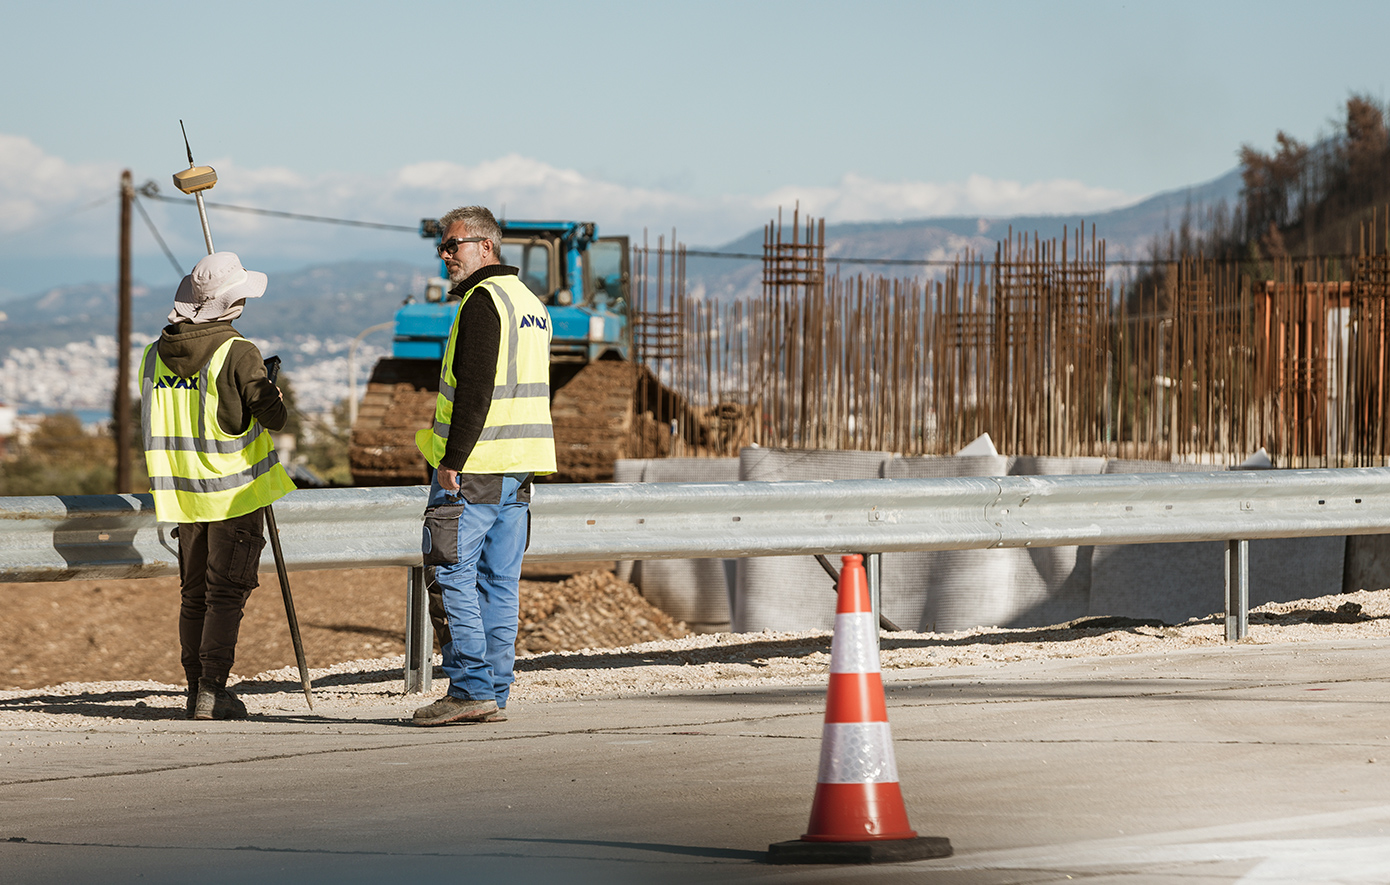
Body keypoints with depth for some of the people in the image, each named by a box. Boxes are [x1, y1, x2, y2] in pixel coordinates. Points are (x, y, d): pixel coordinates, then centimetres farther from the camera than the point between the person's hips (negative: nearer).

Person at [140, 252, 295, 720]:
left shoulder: (155, 355, 5)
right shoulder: (237, 353, -15)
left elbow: (149, 424, 13)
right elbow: (273, 415, -15)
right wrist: (271, 395, 6)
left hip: (181, 490, 6)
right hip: (234, 489, -6)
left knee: (194, 594, 14)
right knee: (226, 593, -3)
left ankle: (197, 689, 16)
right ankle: (212, 692, -9)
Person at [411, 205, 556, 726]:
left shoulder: (483, 301, -12)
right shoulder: (531, 304, 18)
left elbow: (475, 391, -19)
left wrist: (451, 462, -18)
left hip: (473, 467, -9)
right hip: (519, 469, 9)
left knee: (453, 575, -5)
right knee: (500, 581, 8)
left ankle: (470, 689, -9)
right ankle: (494, 696, 8)